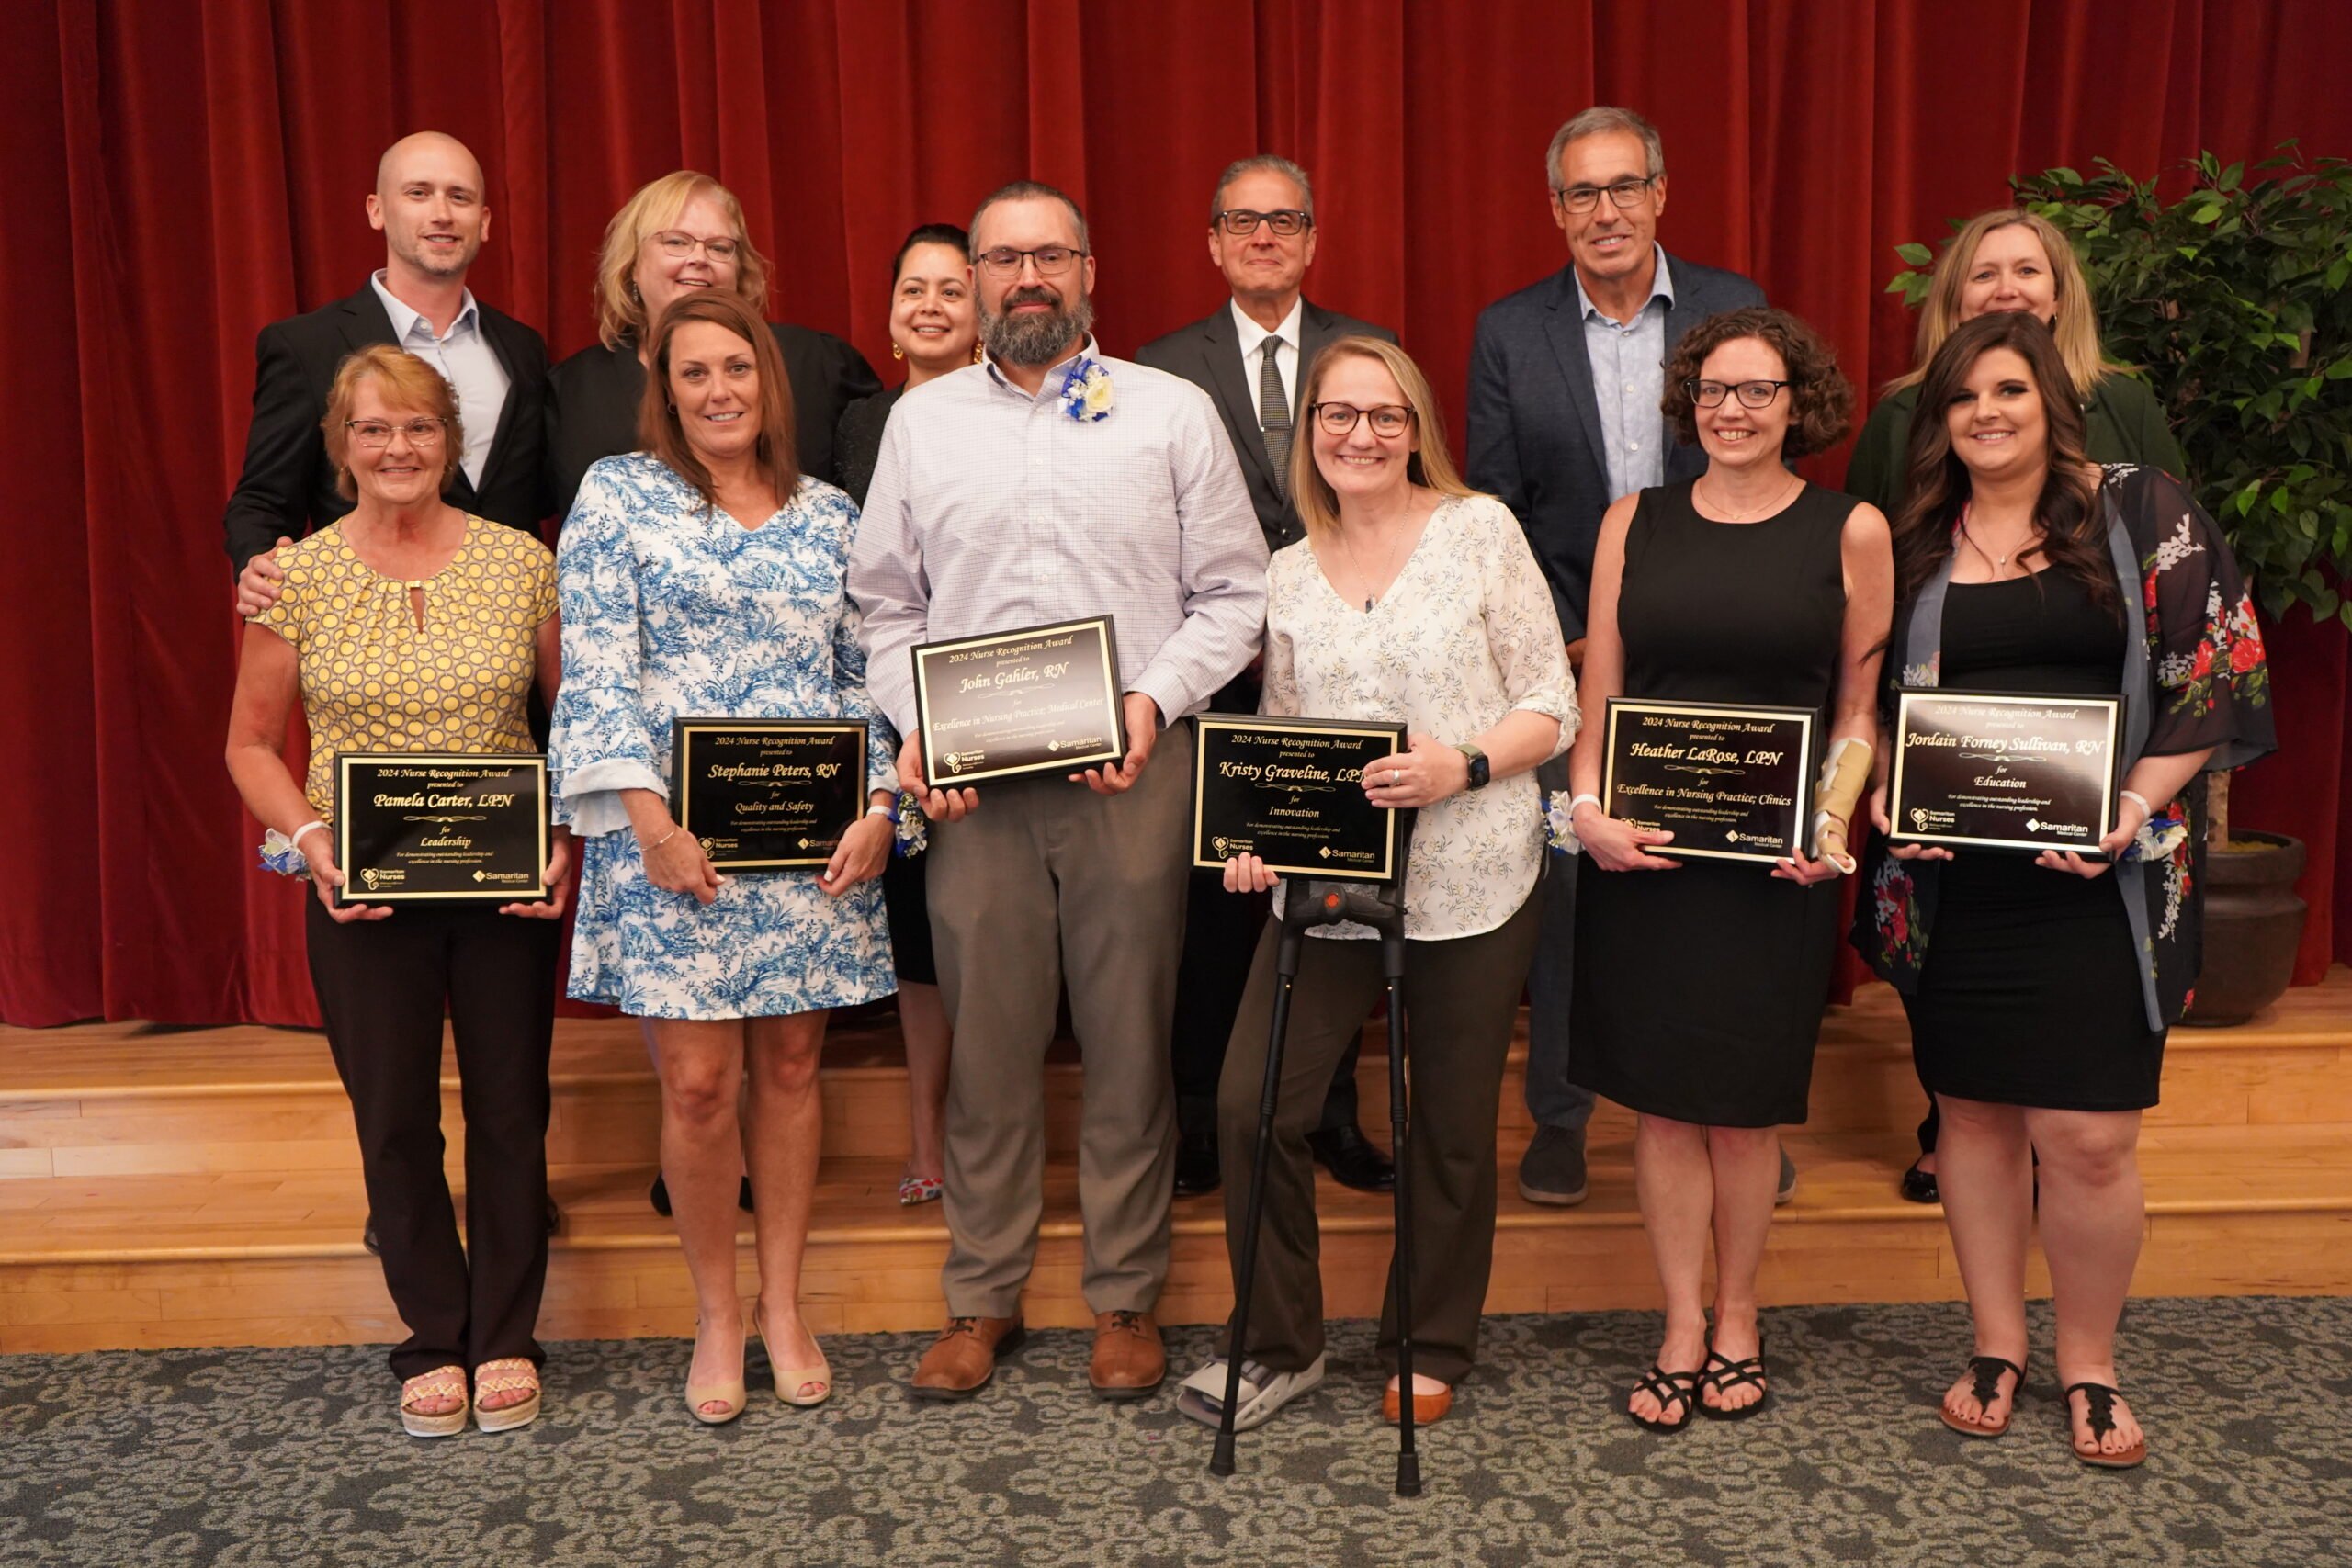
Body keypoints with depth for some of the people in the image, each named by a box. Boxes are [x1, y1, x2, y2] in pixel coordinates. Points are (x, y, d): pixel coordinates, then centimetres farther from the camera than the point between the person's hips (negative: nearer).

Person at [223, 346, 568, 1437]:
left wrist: (566, 836, -10)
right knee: (394, 1121, 10)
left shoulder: (522, 564, -2)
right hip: (361, 897, 0)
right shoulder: (297, 578, -2)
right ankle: (433, 1340, 29)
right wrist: (307, 837, -11)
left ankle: (505, 1338, 27)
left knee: (511, 1110, 9)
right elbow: (251, 743, 5)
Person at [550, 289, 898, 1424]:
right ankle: (715, 1311, 19)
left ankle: (783, 1306, 24)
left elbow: (868, 673, 12)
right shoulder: (618, 494, 3)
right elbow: (597, 666, -4)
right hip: (674, 836, -3)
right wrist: (649, 818, -13)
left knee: (791, 1065, 9)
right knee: (696, 1082, -2)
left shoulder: (829, 514, 12)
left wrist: (879, 804, -1)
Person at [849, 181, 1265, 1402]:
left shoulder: (1172, 412, 6)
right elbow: (885, 604, 11)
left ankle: (1125, 1297, 21)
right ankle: (982, 1297, 22)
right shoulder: (921, 421, 12)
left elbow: (1231, 593, 3)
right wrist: (914, 728, -4)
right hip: (972, 784, 2)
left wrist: (1155, 699, -12)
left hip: (1131, 774, -1)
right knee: (985, 1042, 7)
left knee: (1130, 1040, 5)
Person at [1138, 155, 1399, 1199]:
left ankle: (1333, 1117, 24)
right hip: (1214, 674, -1)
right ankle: (1203, 1121, 21)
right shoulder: (1164, 367, 4)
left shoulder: (1372, 355, 7)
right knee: (1212, 900, 6)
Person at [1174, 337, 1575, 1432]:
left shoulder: (1480, 529, -1)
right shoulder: (1288, 574, 10)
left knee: (1452, 1127, 9)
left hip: (1468, 881, -2)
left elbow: (1552, 707, -2)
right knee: (1251, 1103, -5)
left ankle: (1431, 1349, 31)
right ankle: (1278, 1342, 18)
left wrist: (1464, 767, -19)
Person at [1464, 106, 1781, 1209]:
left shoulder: (1735, 310, 3)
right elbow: (1493, 512, 1)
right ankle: (1559, 1115, 20)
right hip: (1563, 652, 0)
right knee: (1562, 882, 4)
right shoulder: (1508, 332, 2)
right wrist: (1564, 641, -7)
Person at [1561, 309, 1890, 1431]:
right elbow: (1597, 694, 6)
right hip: (1640, 851, 1)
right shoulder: (1635, 522, 7)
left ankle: (1737, 1323, 28)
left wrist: (1831, 823, -9)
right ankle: (1681, 1333, 20)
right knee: (1662, 1099, 6)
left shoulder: (1850, 531, 3)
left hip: (1772, 863, -1)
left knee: (1745, 1105, 8)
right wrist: (1587, 808, -9)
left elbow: (1859, 711, 5)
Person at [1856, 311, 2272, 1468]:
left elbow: (2216, 674, -2)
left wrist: (2137, 805, -14)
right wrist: (1886, 797, -5)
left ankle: (2089, 1362, 20)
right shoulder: (1912, 543, 7)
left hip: (2101, 878, -2)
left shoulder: (2142, 513, 1)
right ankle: (1995, 1343, 28)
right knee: (1973, 1111, 11)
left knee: (2088, 1135, -3)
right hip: (1953, 881, 3)